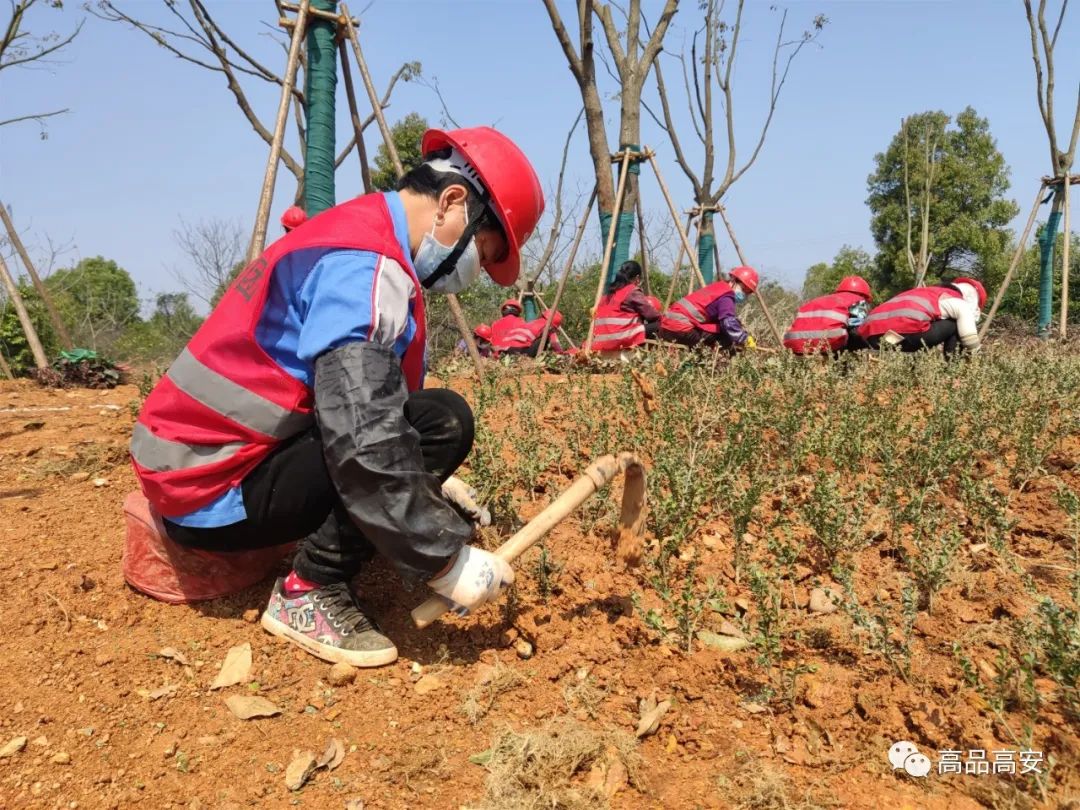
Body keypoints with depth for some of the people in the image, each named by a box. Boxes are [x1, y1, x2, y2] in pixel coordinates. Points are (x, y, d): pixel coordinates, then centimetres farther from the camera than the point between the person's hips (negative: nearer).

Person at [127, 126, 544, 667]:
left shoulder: (355, 233, 12)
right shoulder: (366, 265, -20)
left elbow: (366, 415, 19)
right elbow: (366, 445, -30)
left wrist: (431, 484, 13)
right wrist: (446, 562, -22)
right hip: (214, 494, -10)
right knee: (441, 421, -20)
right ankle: (310, 592, -10)